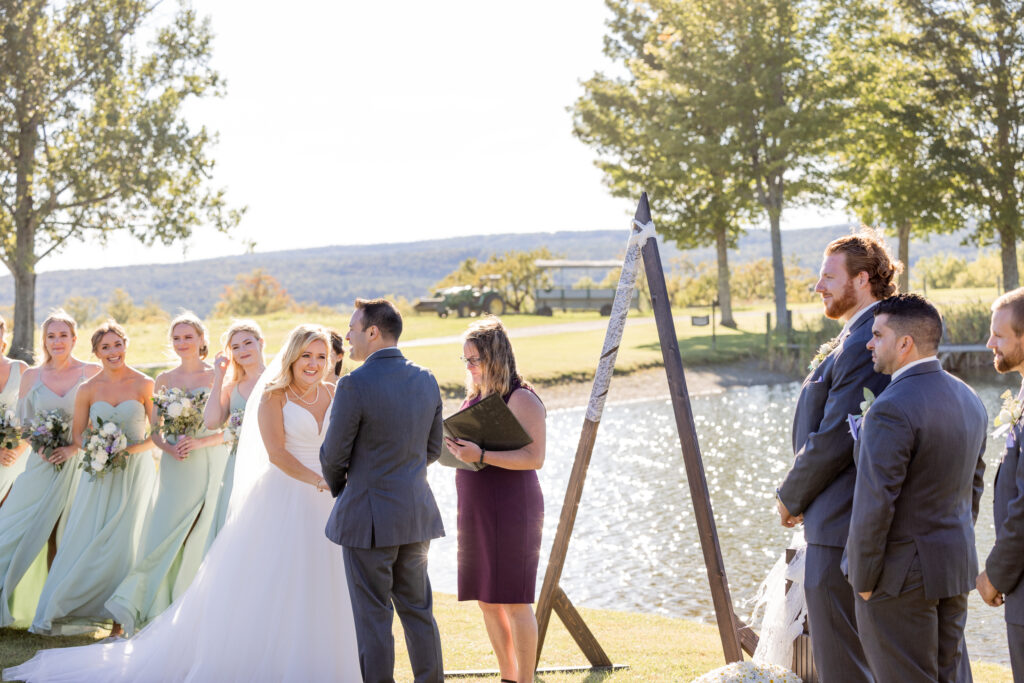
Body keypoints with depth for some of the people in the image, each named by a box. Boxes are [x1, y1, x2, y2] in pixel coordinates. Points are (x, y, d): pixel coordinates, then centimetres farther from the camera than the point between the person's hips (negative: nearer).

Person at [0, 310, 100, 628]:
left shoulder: (92, 372, -1)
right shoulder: (32, 376, 7)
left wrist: (74, 447, -13)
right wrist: (39, 445, -7)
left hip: (78, 464, -2)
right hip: (42, 465, 2)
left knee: (67, 535, -1)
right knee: (27, 532, 1)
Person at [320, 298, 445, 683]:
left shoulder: (355, 384, -17)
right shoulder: (426, 381, 4)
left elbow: (333, 453, -10)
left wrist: (338, 486, 10)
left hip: (369, 517, -6)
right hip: (417, 513, 6)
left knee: (373, 615, 3)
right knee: (418, 609, 15)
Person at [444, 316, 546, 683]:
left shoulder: (521, 399, -12)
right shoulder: (475, 397, 14)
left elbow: (535, 457, -19)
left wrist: (481, 455, -27)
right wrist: (457, 449, 2)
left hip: (510, 510, -8)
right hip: (476, 510, 9)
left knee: (513, 602, -3)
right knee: (486, 600, 12)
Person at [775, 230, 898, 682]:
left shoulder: (863, 344, -20)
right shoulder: (870, 336, 13)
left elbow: (835, 438, -22)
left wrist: (791, 496, -8)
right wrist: (801, 495, 14)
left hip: (841, 530, -11)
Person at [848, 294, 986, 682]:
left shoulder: (892, 409, -21)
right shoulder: (968, 400, 7)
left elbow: (875, 503, -22)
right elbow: (973, 485, 14)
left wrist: (863, 578, -12)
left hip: (900, 575, -8)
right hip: (955, 566, 9)